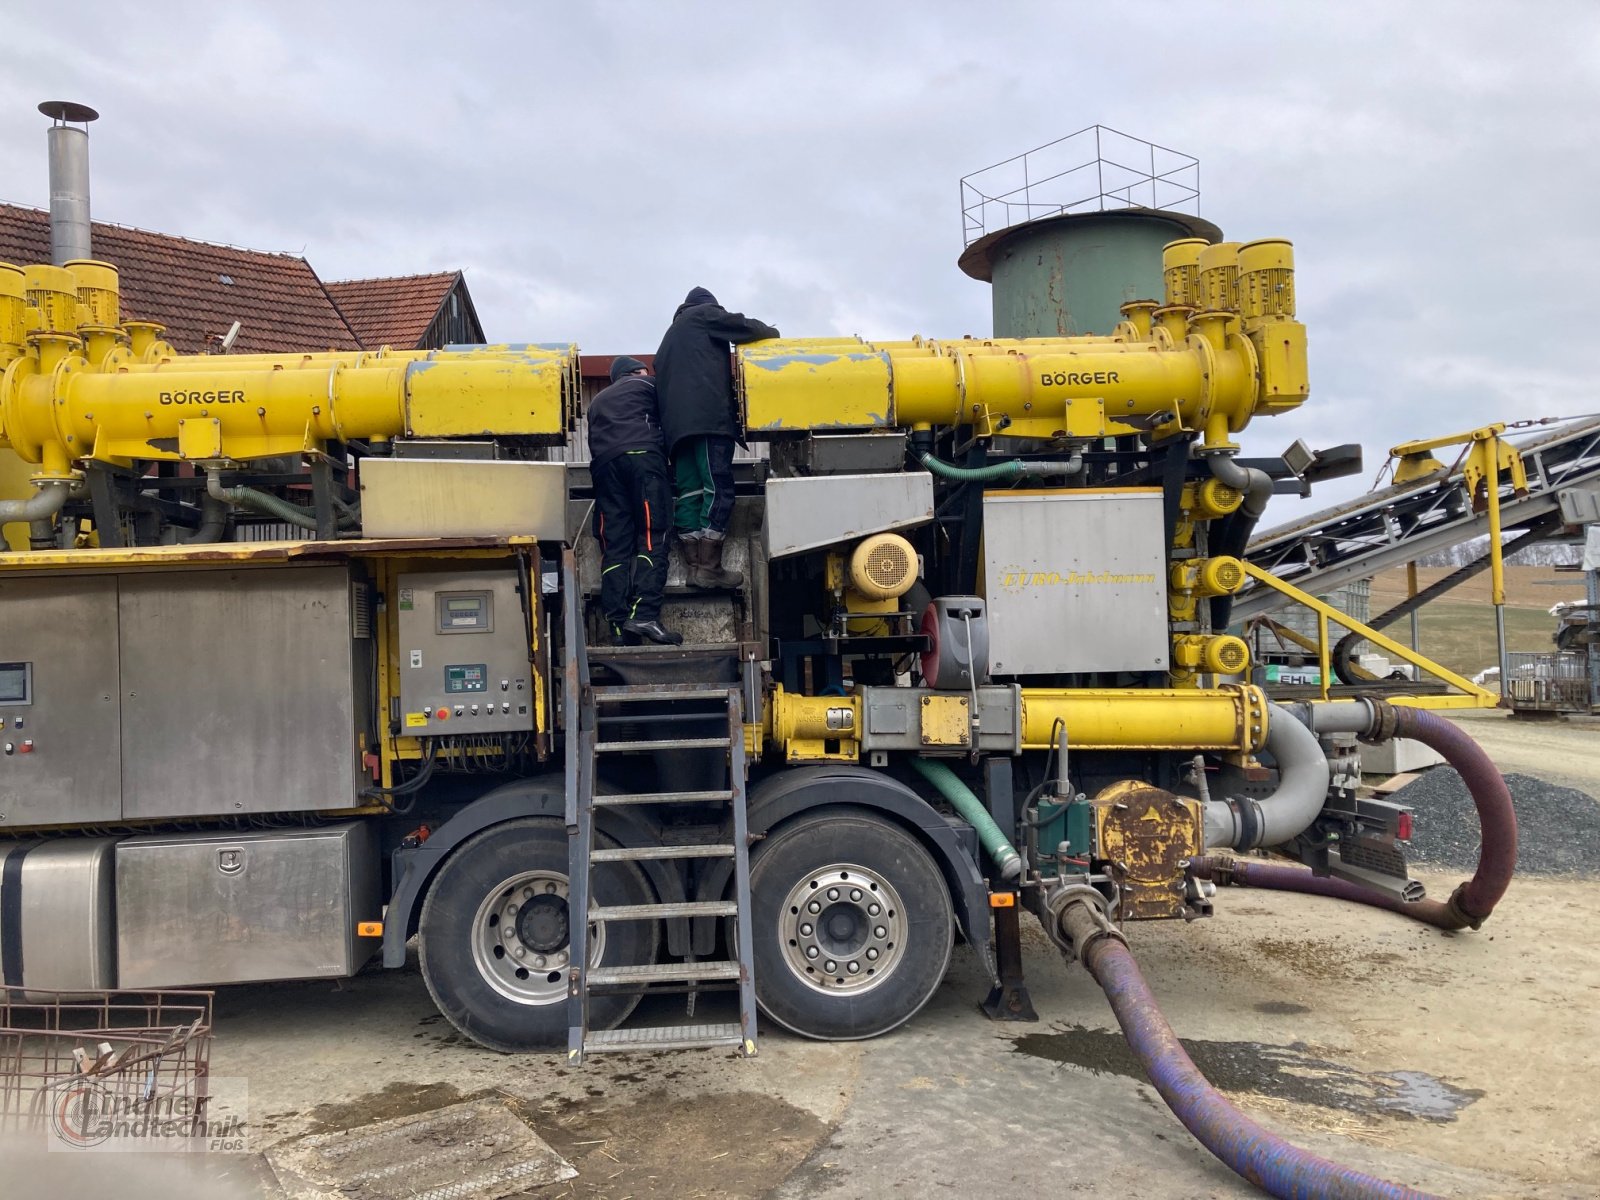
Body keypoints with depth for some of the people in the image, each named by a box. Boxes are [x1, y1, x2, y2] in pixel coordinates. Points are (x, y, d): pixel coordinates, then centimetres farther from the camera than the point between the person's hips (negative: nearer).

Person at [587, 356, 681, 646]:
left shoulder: (598, 401, 36)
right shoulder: (647, 384, 23)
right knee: (652, 538, -12)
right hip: (642, 456, -4)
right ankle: (644, 615, -27)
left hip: (604, 465, 5)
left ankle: (618, 624, -12)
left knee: (614, 546, -2)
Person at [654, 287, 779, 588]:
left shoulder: (672, 335, 36)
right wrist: (773, 333, 22)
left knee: (688, 492, 2)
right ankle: (709, 568, -16)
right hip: (709, 417, -8)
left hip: (676, 424, 8)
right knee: (719, 489, -11)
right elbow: (746, 327, 3)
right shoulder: (705, 313, 14)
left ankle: (694, 567, -2)